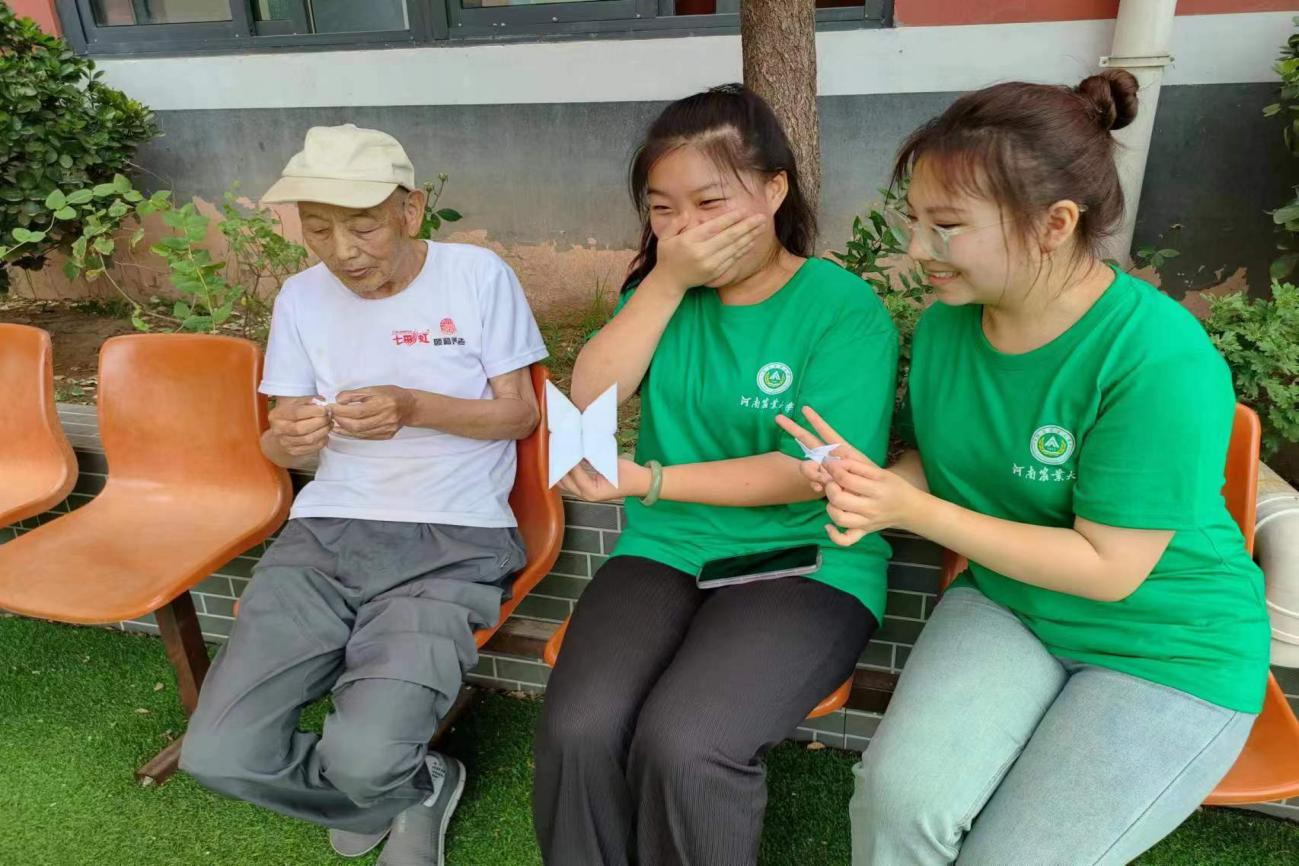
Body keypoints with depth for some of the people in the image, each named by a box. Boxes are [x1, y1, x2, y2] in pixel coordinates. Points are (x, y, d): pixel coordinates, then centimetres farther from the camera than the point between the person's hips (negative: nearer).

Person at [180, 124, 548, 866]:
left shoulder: (479, 276, -3)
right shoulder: (302, 297, 8)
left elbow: (520, 415, -1)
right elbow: (280, 445, 11)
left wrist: (415, 407, -19)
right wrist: (289, 440, -15)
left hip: (454, 540, -4)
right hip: (326, 532, 5)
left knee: (364, 758, -24)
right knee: (218, 755, -10)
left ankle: (397, 787, 16)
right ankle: (412, 791, 16)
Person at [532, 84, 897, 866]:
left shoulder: (846, 309, -6)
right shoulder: (660, 287, 10)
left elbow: (811, 473, -13)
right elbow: (590, 398, -3)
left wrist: (648, 481, -18)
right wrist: (668, 281, -12)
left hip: (804, 563, -3)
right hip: (664, 551, 4)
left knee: (681, 747, -27)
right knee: (577, 731, -21)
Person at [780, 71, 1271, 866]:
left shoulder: (1160, 360, -26)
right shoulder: (946, 324, -7)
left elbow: (1108, 568, -22)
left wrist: (914, 511, -27)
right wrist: (874, 487, -17)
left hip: (1168, 649, -3)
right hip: (1007, 603, 4)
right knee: (898, 799, -20)